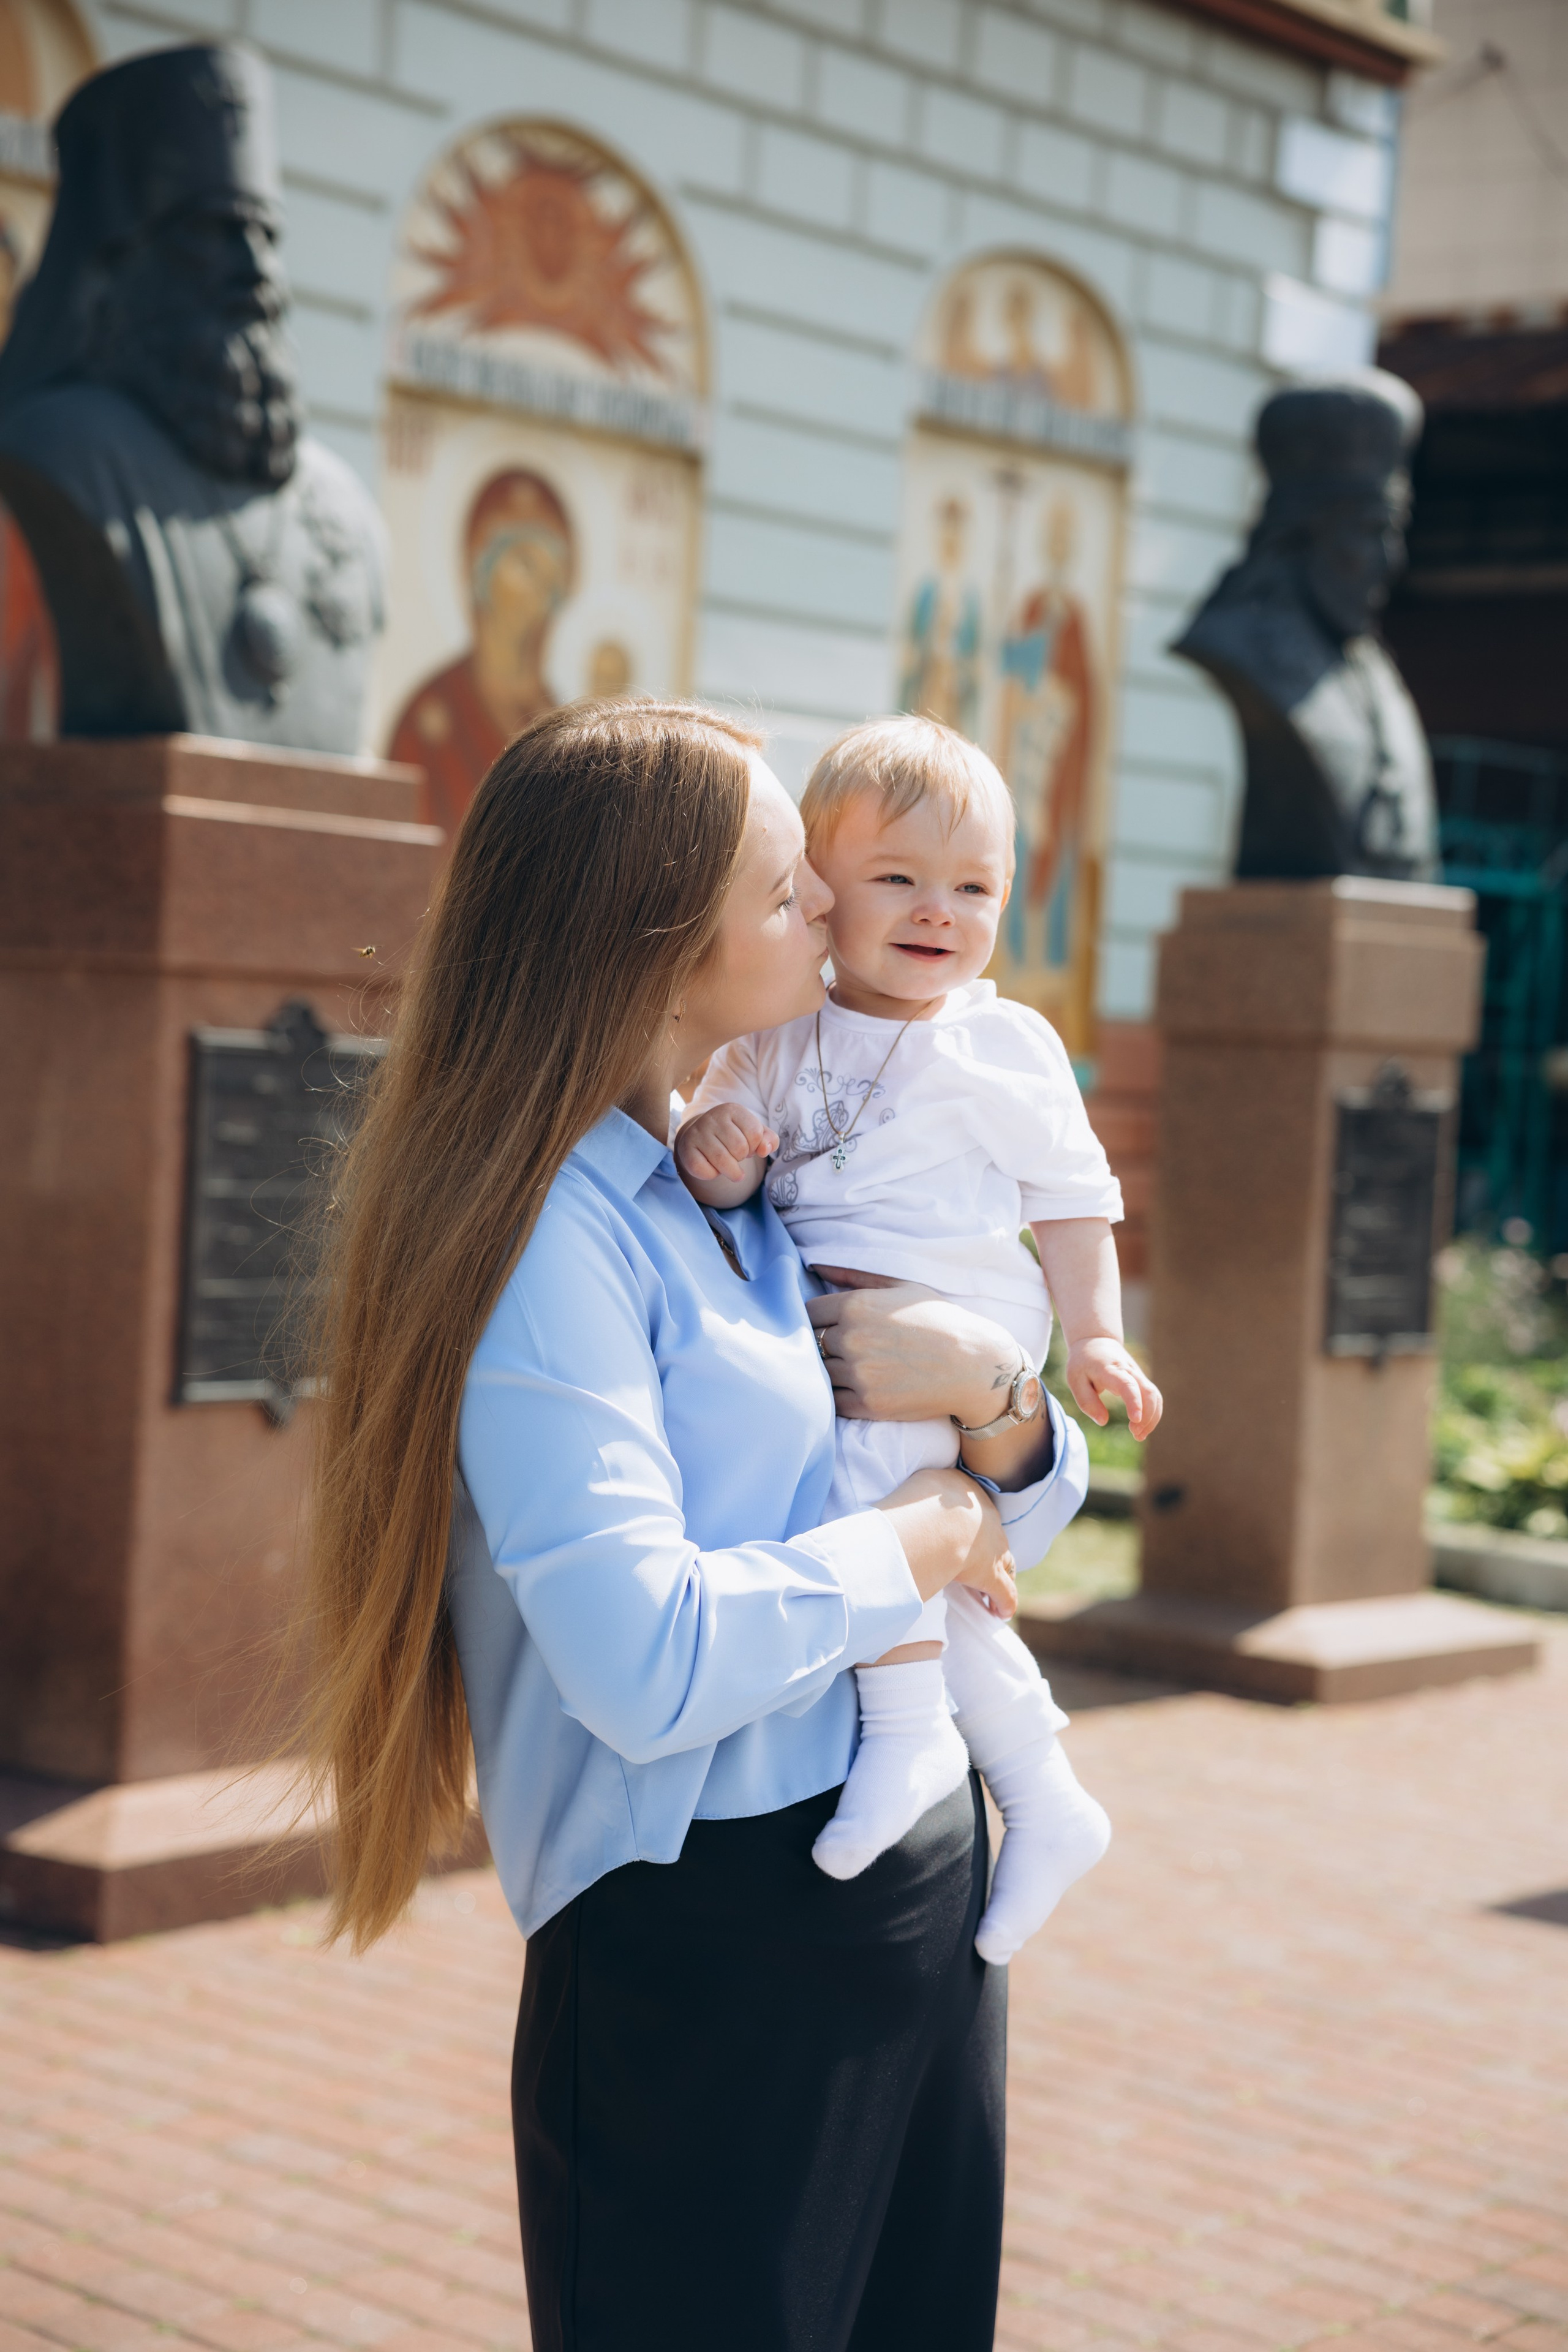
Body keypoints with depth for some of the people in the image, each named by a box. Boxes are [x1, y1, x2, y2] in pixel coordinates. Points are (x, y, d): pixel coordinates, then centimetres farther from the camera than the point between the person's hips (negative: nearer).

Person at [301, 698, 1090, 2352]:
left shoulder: (744, 1197, 10)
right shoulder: (548, 1232, -16)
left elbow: (1009, 1527, 16)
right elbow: (649, 1665, -28)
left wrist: (997, 1390, -6)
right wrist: (913, 1545, -13)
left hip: (929, 1895, 9)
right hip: (714, 1950, -8)